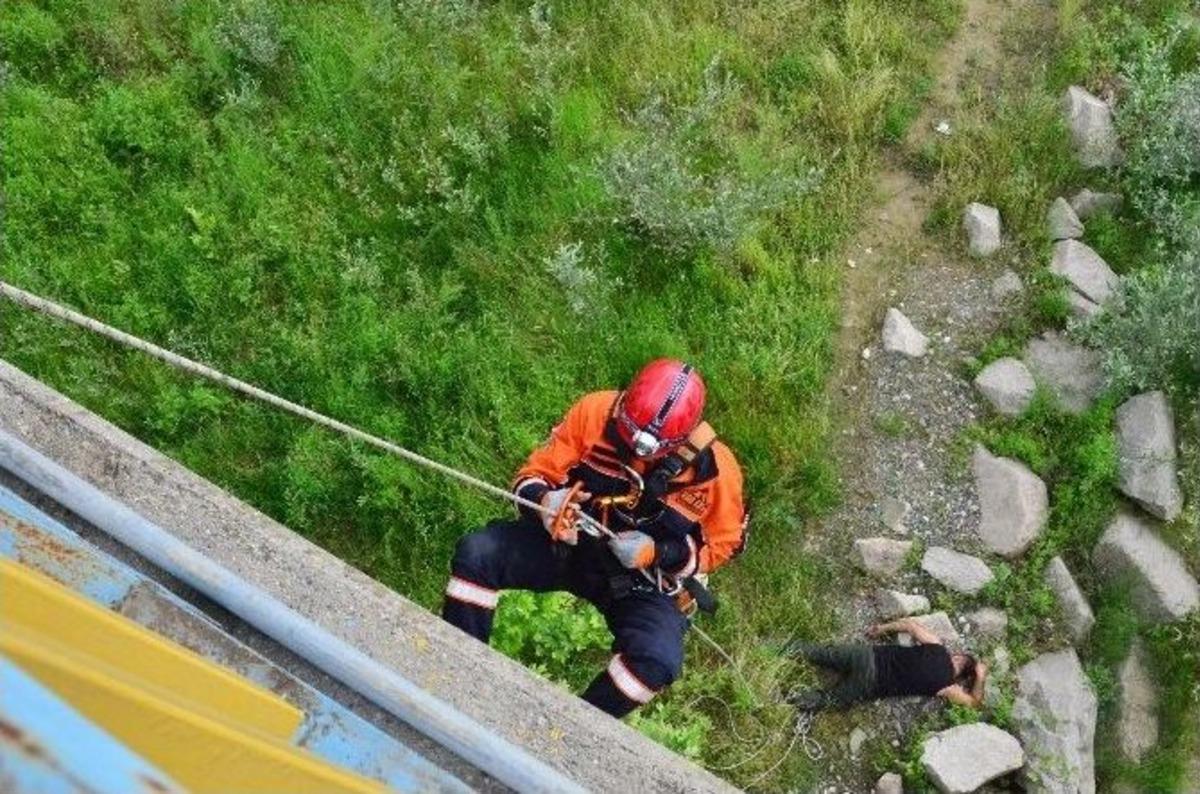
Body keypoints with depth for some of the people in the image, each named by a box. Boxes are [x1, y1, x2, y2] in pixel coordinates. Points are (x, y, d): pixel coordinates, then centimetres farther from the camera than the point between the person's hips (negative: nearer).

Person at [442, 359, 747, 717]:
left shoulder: (714, 467, -19)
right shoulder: (596, 411, -17)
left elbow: (722, 545, -6)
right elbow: (535, 473, -7)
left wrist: (657, 553, -22)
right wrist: (544, 499, -32)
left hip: (641, 582, -1)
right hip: (564, 543, 2)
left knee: (658, 660, -29)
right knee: (476, 553, -21)